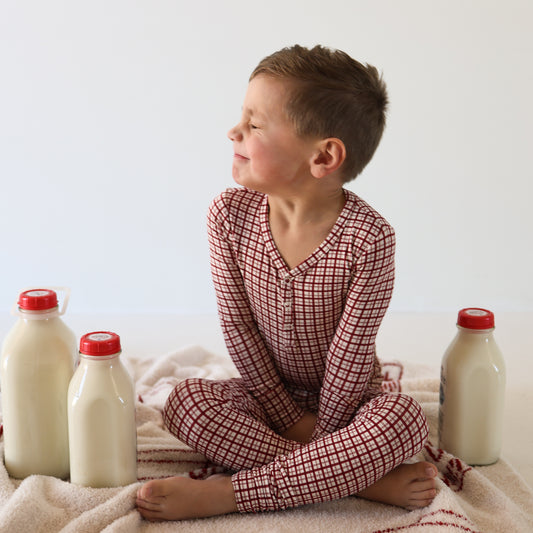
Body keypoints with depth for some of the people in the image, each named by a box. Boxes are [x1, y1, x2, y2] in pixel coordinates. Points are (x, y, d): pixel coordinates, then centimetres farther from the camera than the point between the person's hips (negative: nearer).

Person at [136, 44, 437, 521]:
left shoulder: (369, 239, -24)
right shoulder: (230, 216, -13)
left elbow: (351, 350, -18)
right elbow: (238, 327, -9)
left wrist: (325, 432, -13)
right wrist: (289, 418, -11)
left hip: (345, 397, -2)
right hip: (272, 392, 3)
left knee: (404, 419, -32)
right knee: (186, 401, -23)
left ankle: (223, 493, -29)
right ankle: (364, 479, -25)